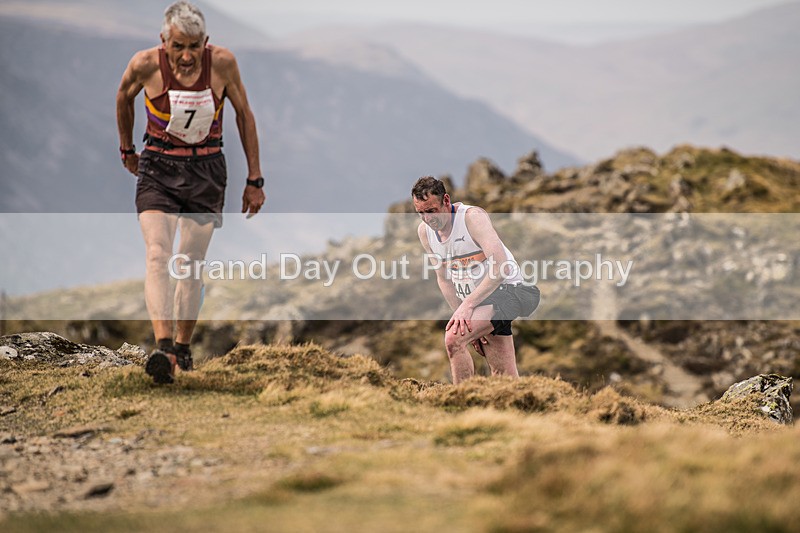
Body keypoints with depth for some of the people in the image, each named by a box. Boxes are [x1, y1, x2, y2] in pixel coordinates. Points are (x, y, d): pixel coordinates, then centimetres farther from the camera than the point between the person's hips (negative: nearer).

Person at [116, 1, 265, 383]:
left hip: (207, 169, 1)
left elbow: (244, 115, 2)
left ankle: (183, 347, 23)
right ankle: (163, 347, -32)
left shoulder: (222, 63, -12)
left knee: (191, 264, 5)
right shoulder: (145, 65, -13)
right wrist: (126, 149, 22)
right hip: (157, 168, -1)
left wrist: (254, 180, 4)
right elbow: (124, 98, 10)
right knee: (157, 256, -19)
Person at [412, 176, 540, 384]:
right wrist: (463, 317, 2)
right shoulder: (424, 231, 2)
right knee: (503, 375, 4)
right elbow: (444, 280, 11)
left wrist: (467, 305, -30)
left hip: (504, 291, -7)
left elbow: (501, 268, -28)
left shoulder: (473, 217, -20)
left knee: (453, 339, -25)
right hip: (475, 299, 7)